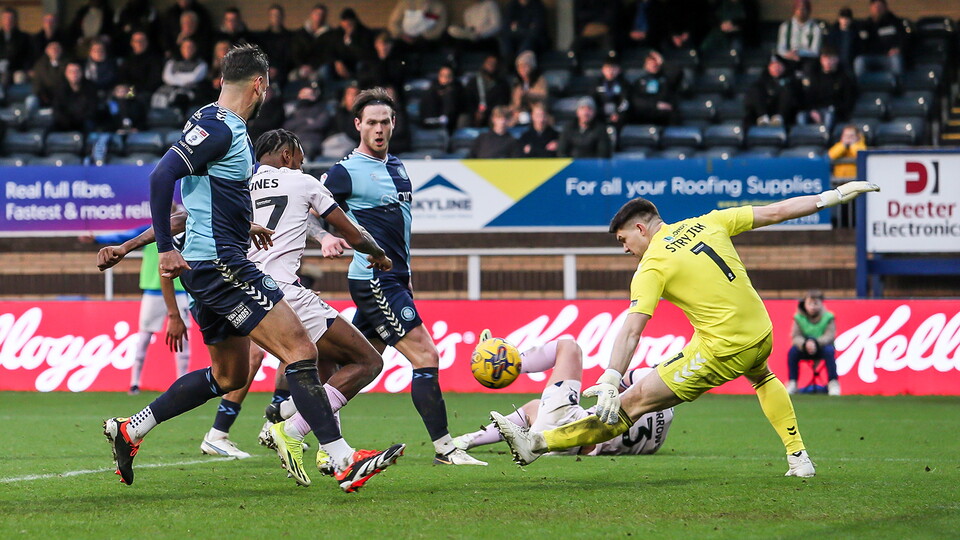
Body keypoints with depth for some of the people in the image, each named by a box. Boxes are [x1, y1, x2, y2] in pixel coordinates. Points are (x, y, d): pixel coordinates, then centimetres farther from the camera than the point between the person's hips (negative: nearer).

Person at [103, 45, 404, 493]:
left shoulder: (221, 125, 16)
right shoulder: (219, 128, -15)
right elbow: (162, 176, -23)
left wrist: (242, 226, 26)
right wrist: (166, 249, -22)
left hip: (208, 267, 11)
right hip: (221, 266, -11)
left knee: (229, 377, 18)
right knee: (300, 351, -14)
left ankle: (129, 431, 20)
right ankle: (344, 462, -18)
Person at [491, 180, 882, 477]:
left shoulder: (652, 268, -7)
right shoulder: (706, 223, 9)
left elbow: (632, 330, -18)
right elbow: (774, 212, 14)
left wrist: (610, 382, -26)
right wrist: (832, 197, 24)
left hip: (722, 352, -6)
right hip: (761, 334, 6)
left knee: (633, 403, -7)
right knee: (762, 378, 43)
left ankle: (537, 444, -10)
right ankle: (798, 458, 39)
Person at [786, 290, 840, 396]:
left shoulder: (828, 318, -7)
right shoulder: (799, 318, -3)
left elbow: (829, 336, -17)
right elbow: (795, 337, -11)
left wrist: (816, 343, -36)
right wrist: (805, 344, -34)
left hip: (822, 347, -1)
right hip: (804, 349, 1)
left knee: (829, 351, -33)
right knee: (793, 351, -27)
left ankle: (833, 383, -27)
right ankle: (792, 384, -19)